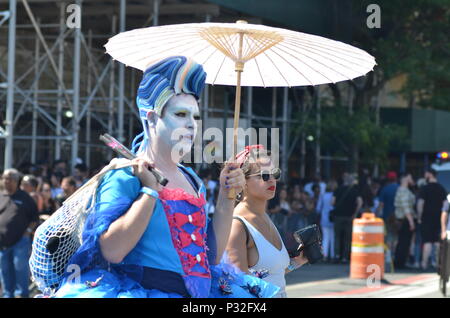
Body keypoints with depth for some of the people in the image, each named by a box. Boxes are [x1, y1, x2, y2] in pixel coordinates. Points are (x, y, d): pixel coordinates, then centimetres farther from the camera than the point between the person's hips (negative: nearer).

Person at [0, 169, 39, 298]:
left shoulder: (24, 197, 3)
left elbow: (34, 217, 5)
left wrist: (28, 230, -6)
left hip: (20, 240, -4)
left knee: (20, 267, -5)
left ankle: (22, 293, 3)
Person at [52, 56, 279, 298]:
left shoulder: (192, 180, 16)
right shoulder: (125, 176, -3)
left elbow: (212, 256, 14)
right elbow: (111, 251, -16)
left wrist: (226, 196, 9)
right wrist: (150, 190, -12)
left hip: (199, 294, 6)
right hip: (145, 291, -6)